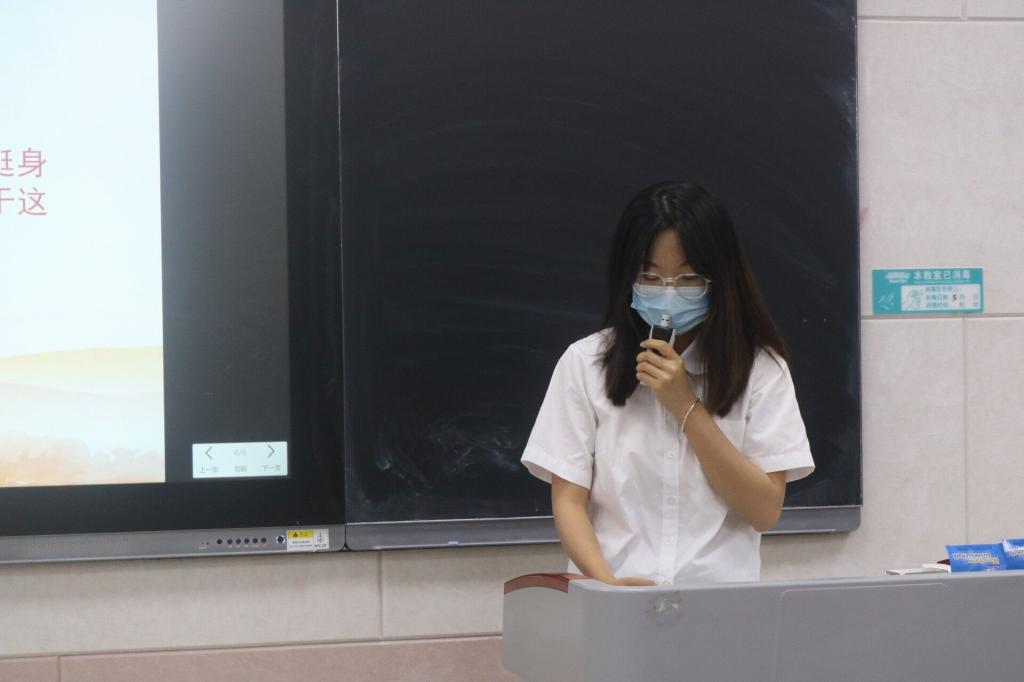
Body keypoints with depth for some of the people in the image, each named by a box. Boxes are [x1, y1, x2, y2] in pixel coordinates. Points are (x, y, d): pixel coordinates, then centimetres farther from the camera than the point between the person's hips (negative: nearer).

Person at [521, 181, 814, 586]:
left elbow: (765, 511, -1)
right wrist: (606, 582, -16)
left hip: (720, 594, 0)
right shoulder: (585, 363, 6)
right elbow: (569, 501, 1)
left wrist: (686, 406, -7)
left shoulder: (759, 367, 5)